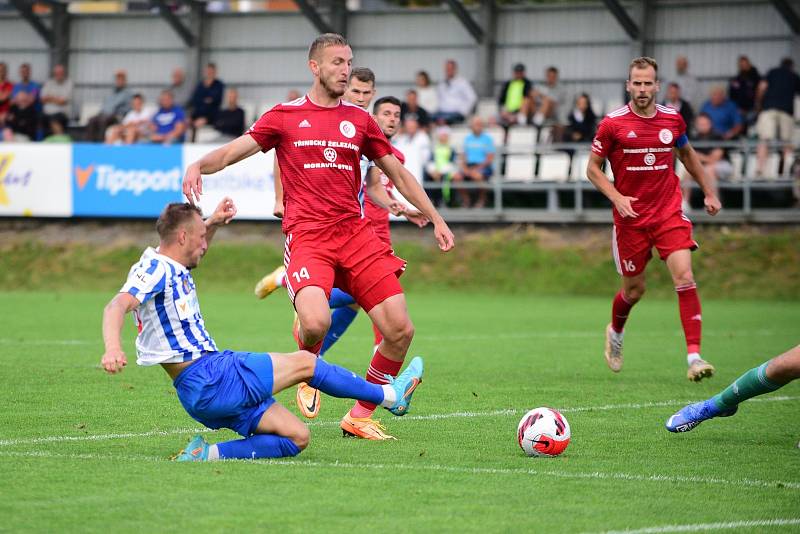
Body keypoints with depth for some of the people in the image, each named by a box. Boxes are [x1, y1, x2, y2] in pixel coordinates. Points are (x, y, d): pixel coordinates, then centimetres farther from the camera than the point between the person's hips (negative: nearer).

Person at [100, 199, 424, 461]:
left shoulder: (174, 269, 18)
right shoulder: (156, 268, -12)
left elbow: (196, 249, 44)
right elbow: (117, 306, -29)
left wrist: (213, 223, 26)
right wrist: (113, 348, -47)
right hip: (206, 379, -11)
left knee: (296, 437, 4)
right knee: (305, 363, -2)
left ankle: (211, 453, -11)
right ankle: (391, 395, 11)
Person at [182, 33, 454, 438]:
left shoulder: (359, 120, 16)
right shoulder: (285, 116, 7)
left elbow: (397, 173, 24)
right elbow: (234, 150, 0)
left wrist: (435, 218, 21)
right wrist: (199, 164, -21)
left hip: (355, 234, 4)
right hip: (307, 237, -4)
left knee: (400, 330, -7)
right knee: (316, 321, -30)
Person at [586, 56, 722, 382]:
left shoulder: (673, 119, 3)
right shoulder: (612, 124, -7)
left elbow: (687, 155, 21)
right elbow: (592, 168, 1)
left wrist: (708, 192, 20)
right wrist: (616, 197, -14)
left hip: (669, 214, 1)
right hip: (630, 217, -1)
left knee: (685, 278, -17)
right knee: (634, 289, 9)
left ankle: (694, 356, -18)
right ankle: (615, 333, 43)